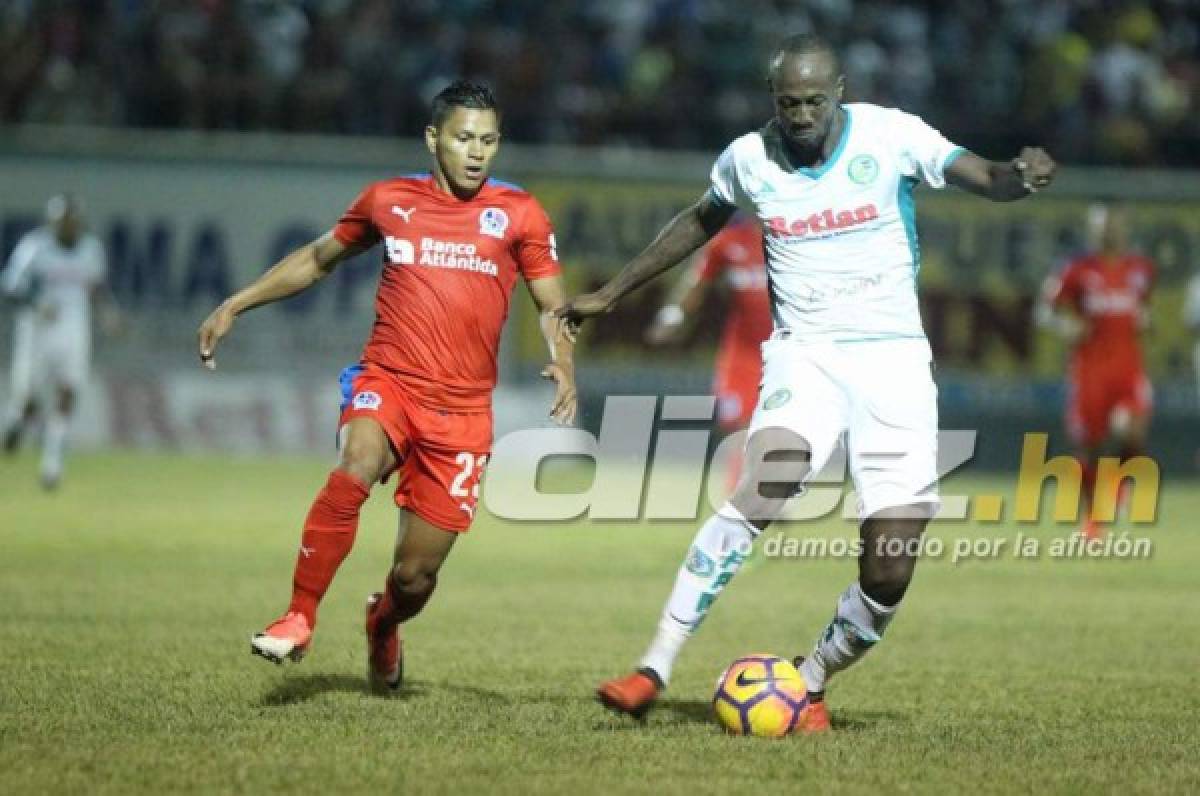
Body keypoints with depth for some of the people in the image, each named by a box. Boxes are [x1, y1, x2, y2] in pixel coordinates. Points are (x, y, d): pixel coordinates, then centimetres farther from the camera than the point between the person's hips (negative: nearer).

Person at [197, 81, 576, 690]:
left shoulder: (519, 214, 4)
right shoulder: (389, 200, 8)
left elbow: (553, 307, 7)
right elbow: (319, 259, 23)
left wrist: (562, 365, -14)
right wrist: (234, 306, 19)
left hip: (462, 410, 0)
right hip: (386, 381, 0)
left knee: (416, 576, 0)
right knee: (354, 472, -35)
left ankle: (384, 625, 37)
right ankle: (299, 620, -25)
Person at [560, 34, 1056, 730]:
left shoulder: (890, 137, -6)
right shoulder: (750, 160, 3)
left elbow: (983, 178, -16)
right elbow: (699, 223, 22)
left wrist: (1019, 176, -40)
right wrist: (611, 294, 28)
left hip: (894, 359, 0)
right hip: (805, 355, 0)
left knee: (888, 578, -7)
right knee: (759, 494, -29)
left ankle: (810, 684, 20)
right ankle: (655, 671, -26)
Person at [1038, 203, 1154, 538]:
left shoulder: (1141, 269, 8)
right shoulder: (1079, 270, -3)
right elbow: (1046, 309, 1)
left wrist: (1144, 317, 4)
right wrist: (1065, 324, -18)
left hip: (1129, 365, 2)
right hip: (1090, 366, -2)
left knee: (1132, 432, -19)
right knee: (1088, 444, 4)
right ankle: (1091, 517, 21)